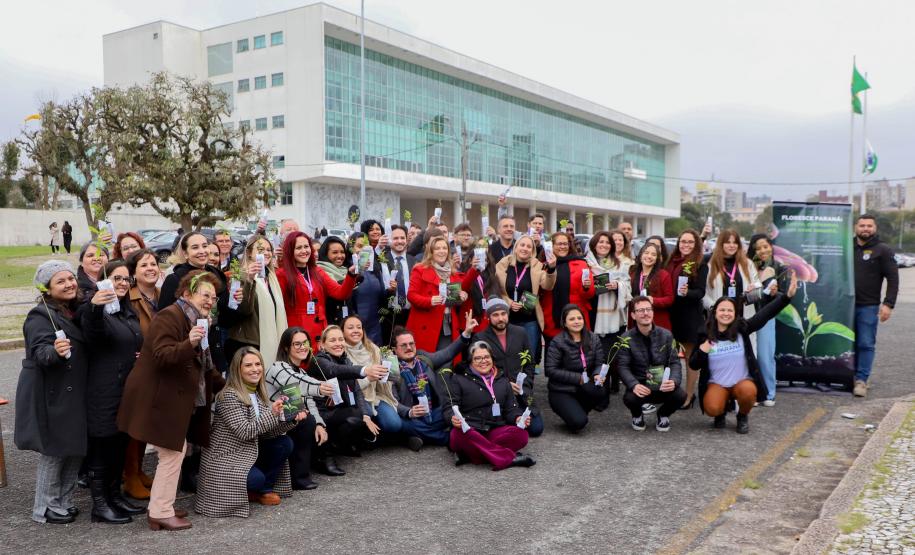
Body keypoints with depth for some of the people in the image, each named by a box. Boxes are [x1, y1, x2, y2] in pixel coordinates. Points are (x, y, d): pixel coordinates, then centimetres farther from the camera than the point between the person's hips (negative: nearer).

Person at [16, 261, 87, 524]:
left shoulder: (77, 311, 9)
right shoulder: (40, 316, -14)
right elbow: (39, 351, -27)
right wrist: (54, 351, -47)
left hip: (74, 394, 8)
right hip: (51, 396, -8)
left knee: (74, 450, 13)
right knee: (53, 451, 1)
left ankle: (64, 502, 27)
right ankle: (45, 509, 15)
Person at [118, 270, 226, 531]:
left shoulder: (197, 321, 17)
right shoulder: (169, 317, -14)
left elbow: (203, 364, 28)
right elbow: (162, 356, -27)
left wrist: (223, 385, 28)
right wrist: (189, 343, -40)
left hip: (176, 400, 10)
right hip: (160, 399, -10)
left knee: (176, 450, 12)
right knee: (172, 453, -6)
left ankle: (162, 506, 24)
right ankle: (160, 514, 5)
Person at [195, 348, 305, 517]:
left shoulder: (258, 393, 5)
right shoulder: (229, 395, -19)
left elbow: (265, 432, 1)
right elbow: (244, 432, -26)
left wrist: (291, 419, -13)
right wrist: (272, 413, -30)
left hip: (246, 453, 8)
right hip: (224, 459, -8)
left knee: (284, 444, -6)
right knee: (256, 478, -29)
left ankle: (262, 490, 6)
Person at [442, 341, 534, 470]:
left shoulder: (502, 381, 22)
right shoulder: (459, 379, 10)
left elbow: (511, 408, 19)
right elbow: (449, 407, 2)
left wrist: (518, 418, -6)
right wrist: (453, 418, -22)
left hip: (495, 431, 3)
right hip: (469, 431, -3)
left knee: (521, 434, -27)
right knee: (459, 435, -39)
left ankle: (469, 455, -29)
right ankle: (509, 458, -36)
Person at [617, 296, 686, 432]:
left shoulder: (666, 335, 3)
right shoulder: (627, 339, -2)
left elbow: (674, 362, 0)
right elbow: (623, 367, -9)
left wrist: (674, 380, -22)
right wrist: (634, 385, -29)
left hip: (663, 387, 2)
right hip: (640, 386, -1)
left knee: (680, 395, -28)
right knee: (629, 398, -34)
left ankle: (663, 414, 10)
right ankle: (637, 416, 8)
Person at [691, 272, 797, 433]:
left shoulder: (742, 329, -7)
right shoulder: (706, 336, -5)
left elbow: (765, 314, -20)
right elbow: (694, 365, -1)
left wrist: (787, 296, -32)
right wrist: (701, 352, -23)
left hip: (742, 381, 0)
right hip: (716, 384, 0)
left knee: (748, 392, -34)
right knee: (712, 409, -28)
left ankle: (743, 416, 2)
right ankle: (722, 411, 14)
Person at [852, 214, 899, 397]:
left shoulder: (883, 250, -1)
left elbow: (893, 279, -4)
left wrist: (888, 304, -13)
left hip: (869, 307, -3)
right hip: (847, 305, 3)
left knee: (866, 344, -1)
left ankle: (861, 380, 3)